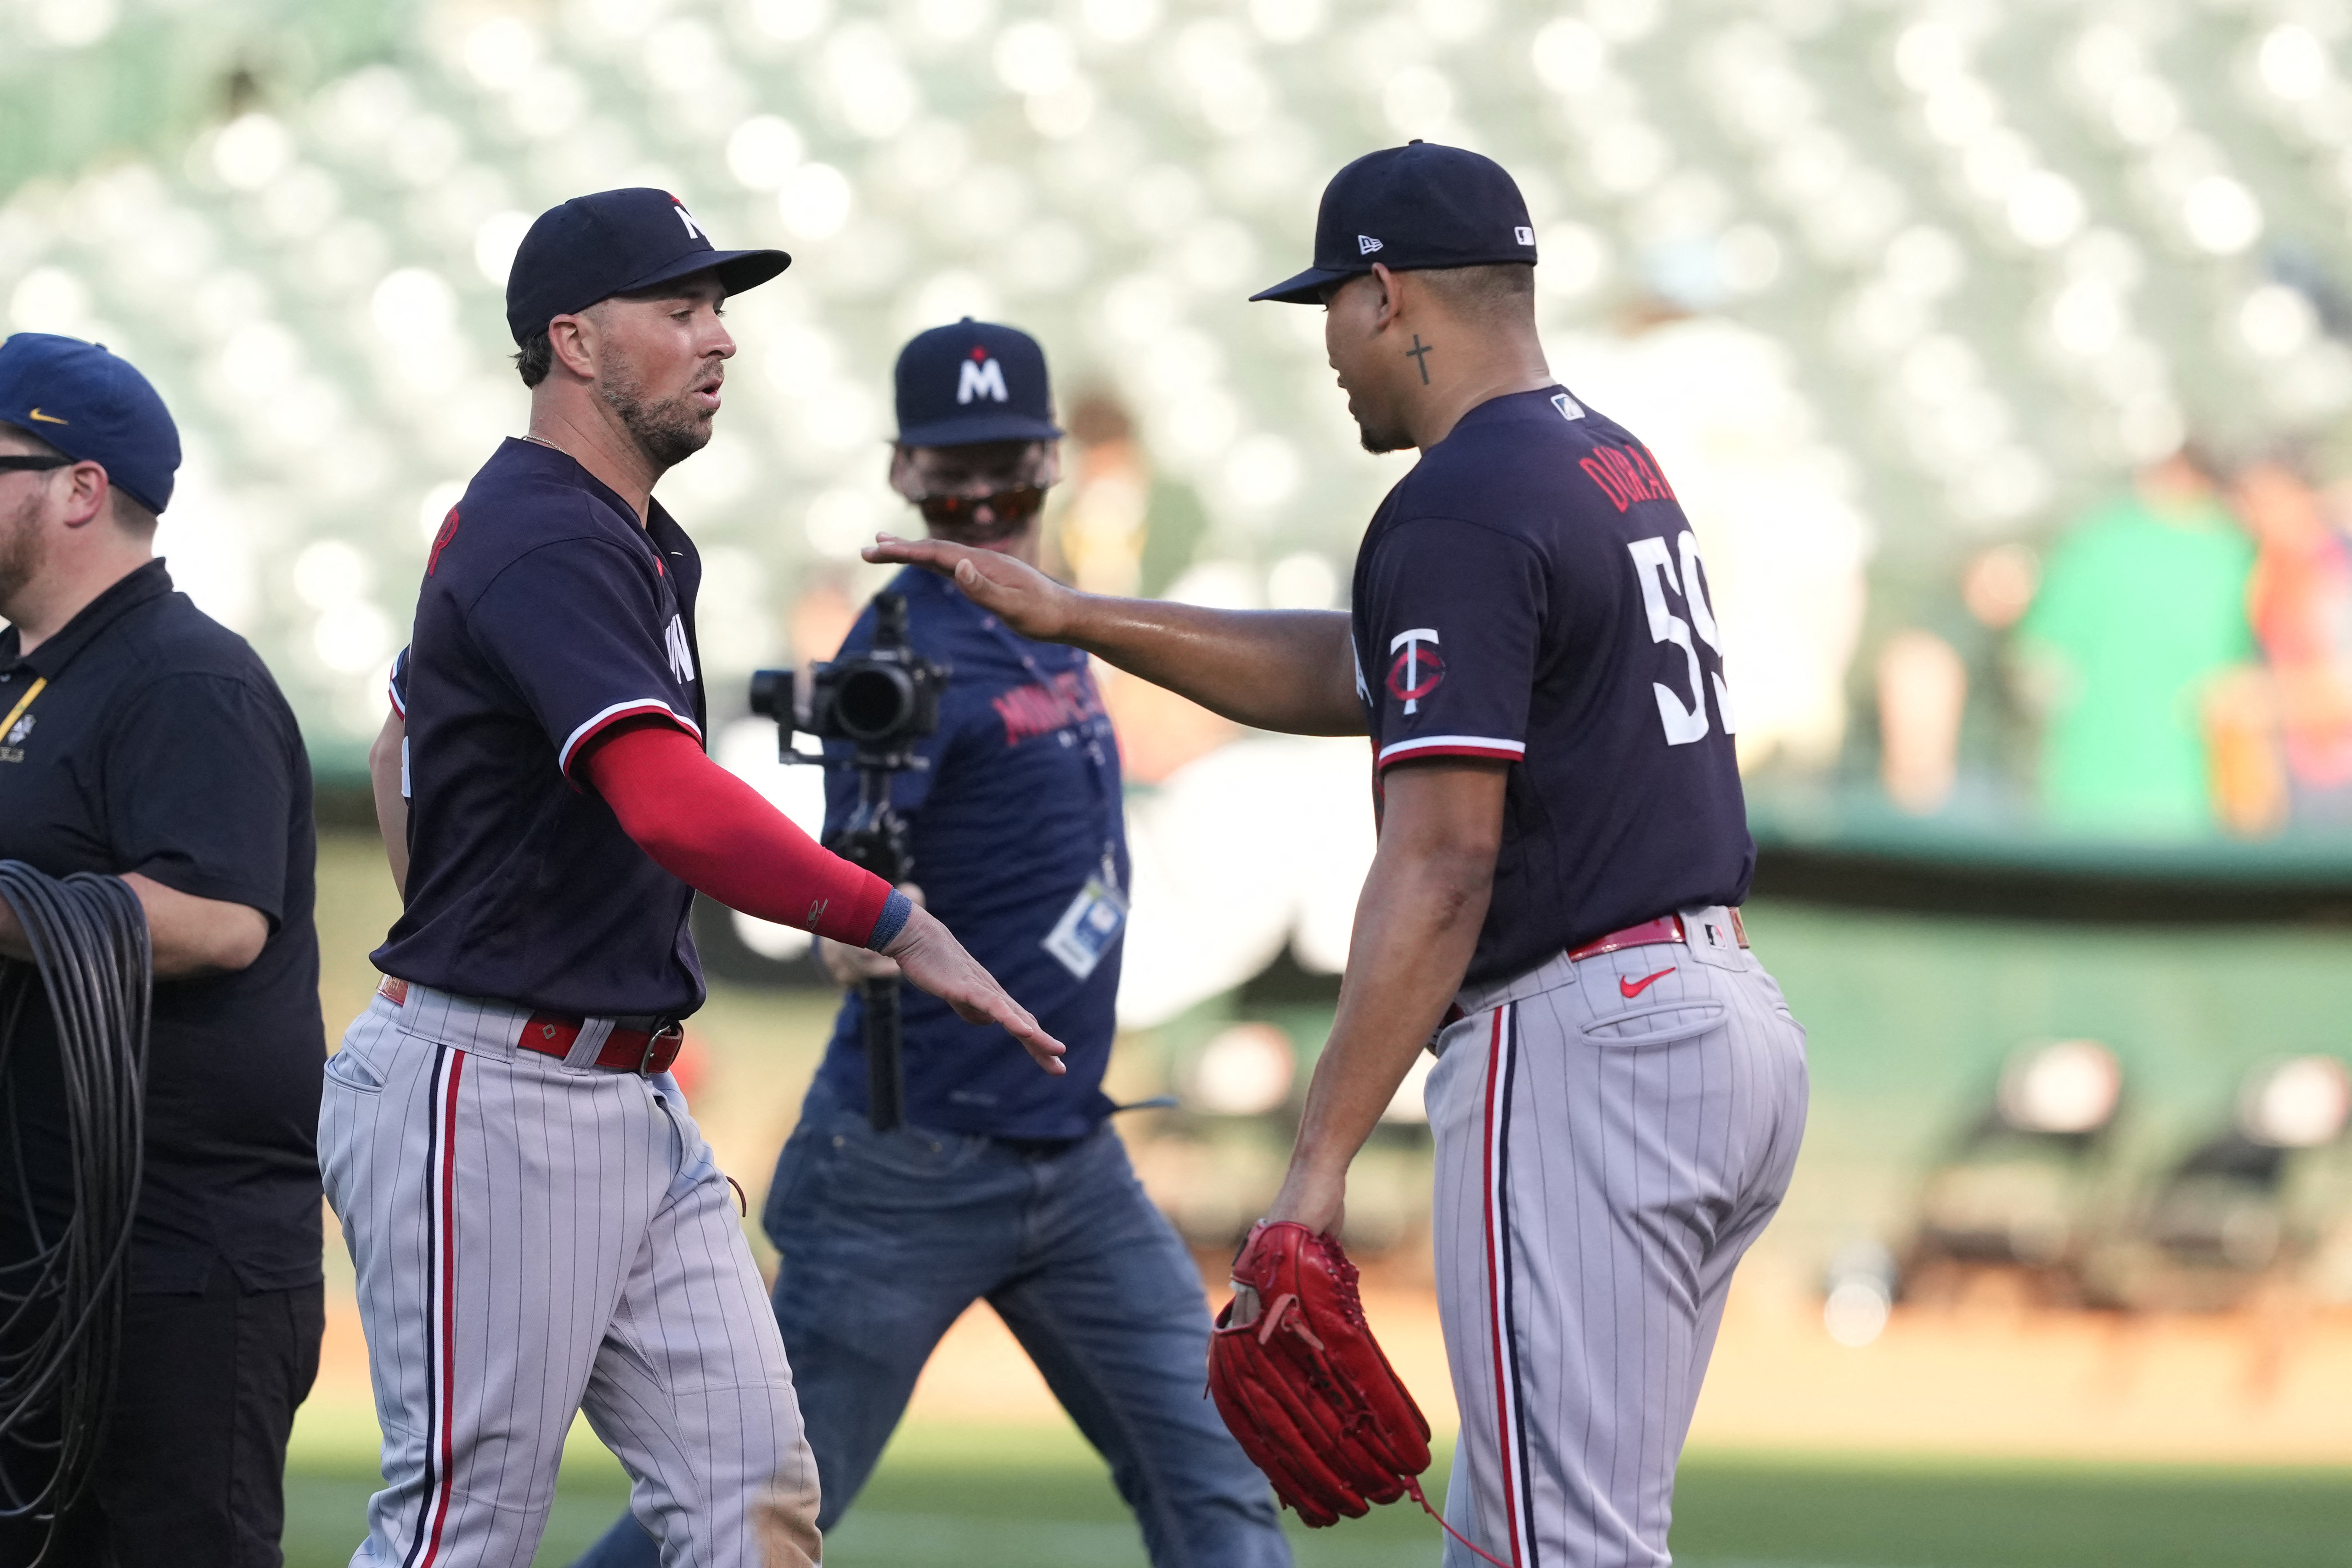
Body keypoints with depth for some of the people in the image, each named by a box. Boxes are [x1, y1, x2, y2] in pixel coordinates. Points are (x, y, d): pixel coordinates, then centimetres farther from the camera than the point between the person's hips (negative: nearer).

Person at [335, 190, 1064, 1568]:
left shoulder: (641, 544, 16)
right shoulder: (548, 547, -18)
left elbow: (407, 751, 29)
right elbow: (670, 802, -34)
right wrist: (897, 924, -41)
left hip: (628, 1097, 10)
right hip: (492, 1103, -10)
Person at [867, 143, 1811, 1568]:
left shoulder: (1459, 513, -14)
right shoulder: (1613, 463, 17)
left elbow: (1440, 870, -20)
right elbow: (1351, 678, 27)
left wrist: (1321, 1160, -21)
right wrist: (1070, 617, 26)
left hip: (1583, 1049, -10)